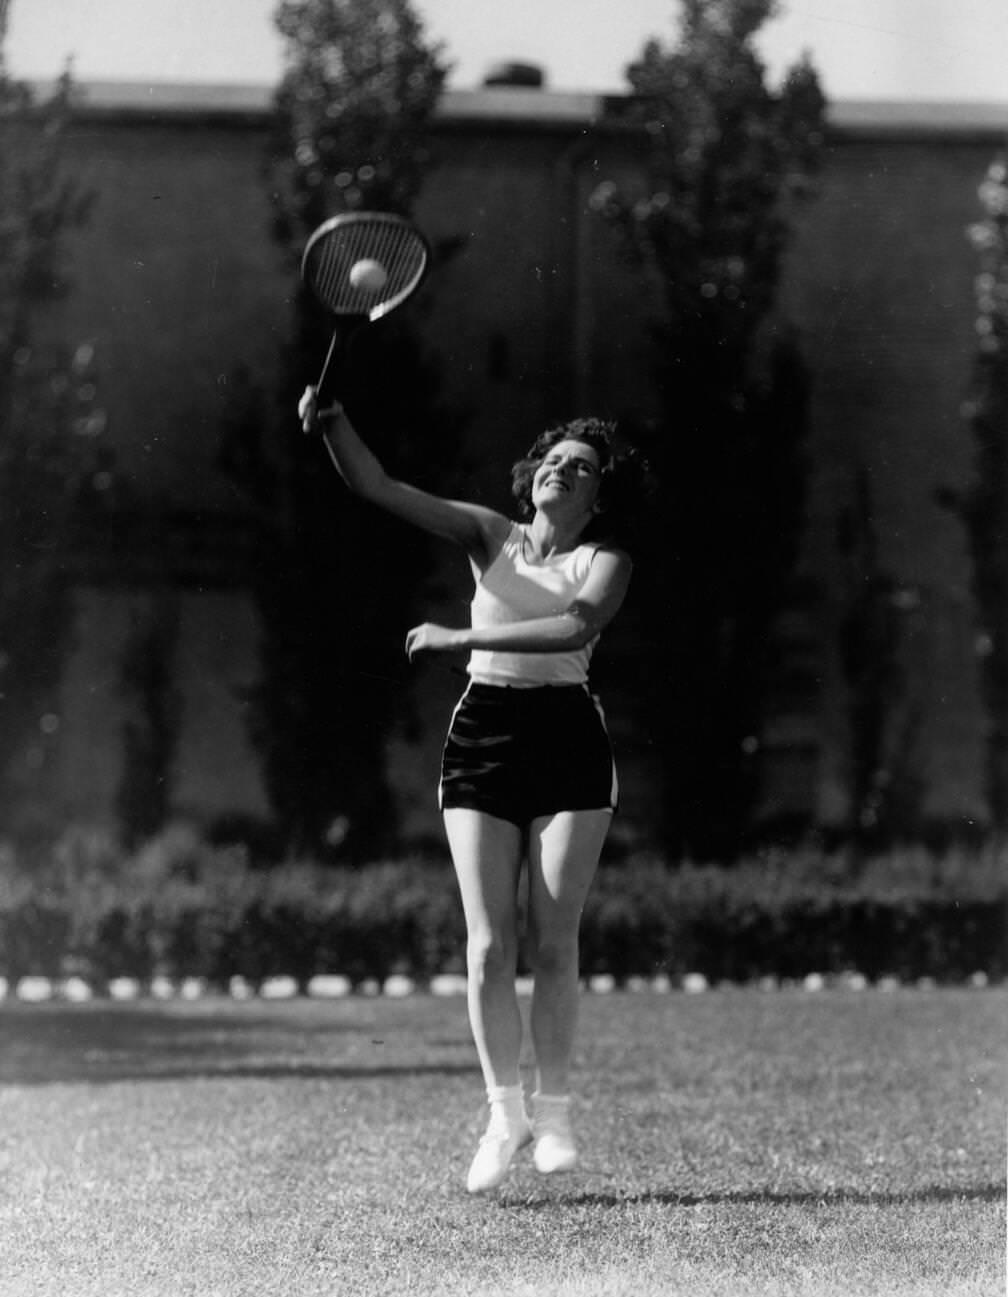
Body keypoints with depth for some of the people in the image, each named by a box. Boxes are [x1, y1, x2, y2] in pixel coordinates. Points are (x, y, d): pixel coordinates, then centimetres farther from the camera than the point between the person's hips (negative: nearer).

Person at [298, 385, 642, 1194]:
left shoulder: (605, 564, 2)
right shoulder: (490, 537, 11)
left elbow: (576, 627, -20)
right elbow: (378, 488, 4)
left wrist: (460, 637, -22)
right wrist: (334, 422, -12)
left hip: (567, 741, -2)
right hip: (482, 734, 2)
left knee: (554, 943, -4)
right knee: (489, 944, -4)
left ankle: (553, 1111, 8)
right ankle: (504, 1113, 5)